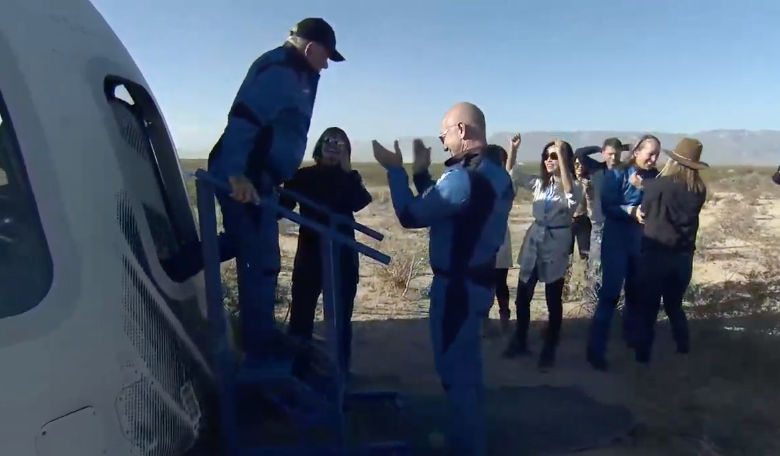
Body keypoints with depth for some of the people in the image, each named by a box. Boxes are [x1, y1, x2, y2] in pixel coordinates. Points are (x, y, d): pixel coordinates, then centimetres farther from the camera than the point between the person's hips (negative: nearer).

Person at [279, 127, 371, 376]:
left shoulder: (350, 178, 7)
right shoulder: (303, 176, 5)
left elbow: (359, 202, -14)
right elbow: (282, 206, -6)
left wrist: (347, 170, -14)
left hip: (342, 254, 1)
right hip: (310, 253, 0)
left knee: (341, 317, 6)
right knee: (300, 315, -3)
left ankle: (340, 371, 17)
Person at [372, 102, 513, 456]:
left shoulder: (465, 176, -24)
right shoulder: (496, 172, 8)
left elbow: (411, 215, -21)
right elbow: (441, 207, 13)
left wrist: (395, 170, -11)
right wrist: (421, 174, 8)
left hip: (456, 285, -10)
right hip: (478, 281, 10)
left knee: (453, 367, 6)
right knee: (467, 363, 23)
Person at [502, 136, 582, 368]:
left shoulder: (575, 187, -6)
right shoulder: (539, 183, 8)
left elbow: (569, 193, -30)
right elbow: (512, 174, 3)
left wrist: (562, 156, -35)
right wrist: (513, 149, -12)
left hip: (556, 244, -4)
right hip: (533, 240, 5)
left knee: (553, 299, 6)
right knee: (522, 296, 9)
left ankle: (549, 348, 21)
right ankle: (520, 341, 25)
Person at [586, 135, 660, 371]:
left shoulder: (655, 177, 5)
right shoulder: (617, 174, -7)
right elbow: (607, 207, -13)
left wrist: (644, 188, -15)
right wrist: (631, 211, -26)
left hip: (642, 242, 5)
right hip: (617, 241, -5)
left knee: (636, 291, 14)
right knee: (610, 293, -8)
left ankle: (632, 336, 34)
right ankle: (596, 349, -2)